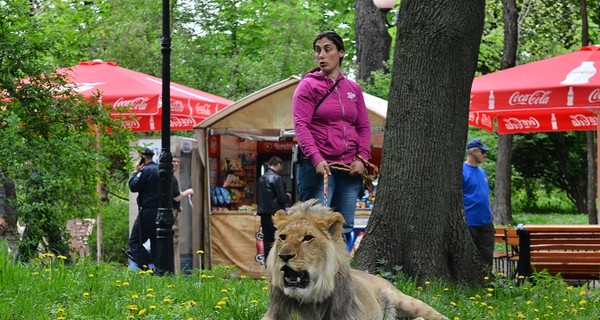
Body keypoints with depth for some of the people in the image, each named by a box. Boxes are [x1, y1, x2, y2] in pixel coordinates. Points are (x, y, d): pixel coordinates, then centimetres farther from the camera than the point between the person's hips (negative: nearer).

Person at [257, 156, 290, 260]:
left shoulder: (261, 178, 10)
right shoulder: (276, 178, -13)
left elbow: (258, 198, 15)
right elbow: (282, 198, -13)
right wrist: (288, 197, 6)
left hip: (263, 213, 7)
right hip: (275, 213, -7)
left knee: (267, 240, 9)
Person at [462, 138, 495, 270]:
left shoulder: (482, 172, 13)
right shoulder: (462, 171, -11)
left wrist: (489, 214, 17)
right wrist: (462, 218, -17)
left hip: (485, 222, 7)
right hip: (469, 223, -7)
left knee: (487, 255, 8)